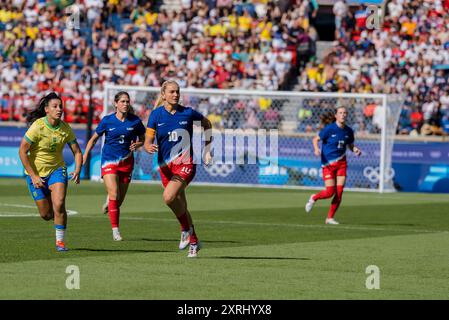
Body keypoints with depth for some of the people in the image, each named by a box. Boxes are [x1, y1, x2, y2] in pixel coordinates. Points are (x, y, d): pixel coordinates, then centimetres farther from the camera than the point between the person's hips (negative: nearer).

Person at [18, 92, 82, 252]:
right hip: (36, 172, -2)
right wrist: (33, 176, -18)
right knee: (46, 215, 1)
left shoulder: (65, 129, -8)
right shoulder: (37, 127, -19)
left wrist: (77, 170, -16)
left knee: (59, 205, -20)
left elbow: (77, 151, 2)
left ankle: (60, 241, -5)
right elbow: (22, 151, -16)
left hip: (57, 170, 2)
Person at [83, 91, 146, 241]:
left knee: (120, 199, 8)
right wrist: (84, 157, 1)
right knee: (114, 196, -17)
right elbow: (94, 139, 6)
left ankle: (109, 201, 46)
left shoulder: (135, 121, -3)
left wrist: (136, 145, -11)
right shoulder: (107, 121, -5)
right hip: (109, 161, -2)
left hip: (126, 162, 2)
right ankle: (115, 230, -12)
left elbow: (142, 139, 12)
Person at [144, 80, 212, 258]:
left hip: (185, 163, -3)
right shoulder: (156, 114, -2)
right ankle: (194, 242, 29)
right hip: (165, 165, 3)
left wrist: (207, 150, 12)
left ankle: (186, 229, -3)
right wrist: (149, 147, -29)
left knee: (169, 197, -26)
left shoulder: (188, 113, -4)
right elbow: (148, 141, -4)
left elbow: (207, 124, 15)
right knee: (180, 205, 11)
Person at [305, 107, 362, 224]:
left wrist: (356, 150, -6)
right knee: (330, 192, -9)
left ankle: (330, 218, 9)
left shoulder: (348, 131, 3)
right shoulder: (329, 128, -11)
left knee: (339, 192, -4)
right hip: (328, 163, -4)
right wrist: (316, 149, -25)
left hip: (341, 163, 4)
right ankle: (313, 198, 23)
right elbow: (316, 139, -5)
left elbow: (350, 145, 16)